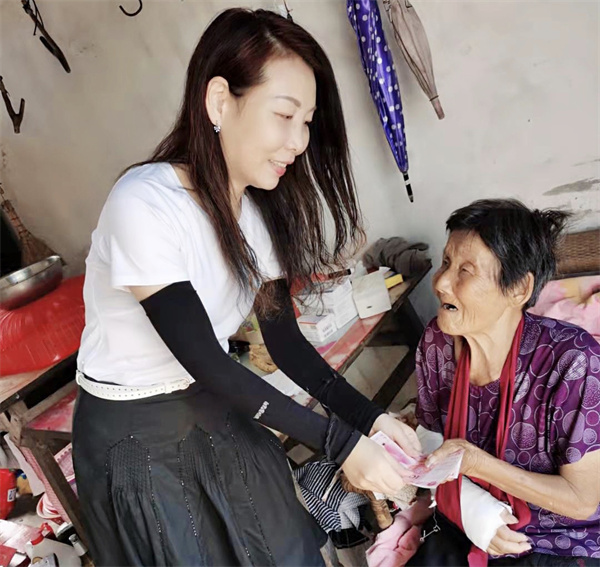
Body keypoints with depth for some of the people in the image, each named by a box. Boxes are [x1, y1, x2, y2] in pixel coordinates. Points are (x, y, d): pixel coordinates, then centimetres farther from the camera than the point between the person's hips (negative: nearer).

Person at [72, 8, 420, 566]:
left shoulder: (259, 213, -5)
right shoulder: (146, 204, -28)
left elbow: (284, 341, -3)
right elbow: (205, 361, -27)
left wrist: (368, 416, -16)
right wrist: (340, 442, -25)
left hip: (220, 412, 6)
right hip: (135, 437, -5)